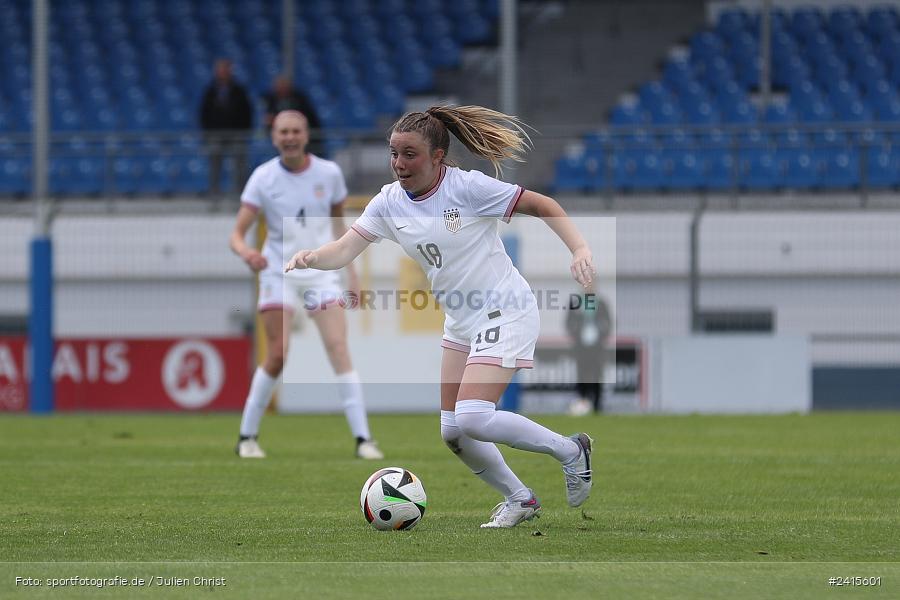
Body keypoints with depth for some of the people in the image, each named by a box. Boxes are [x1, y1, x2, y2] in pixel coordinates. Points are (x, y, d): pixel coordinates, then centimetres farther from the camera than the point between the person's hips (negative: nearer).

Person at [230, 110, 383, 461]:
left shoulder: (328, 173, -1)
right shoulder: (263, 177, -8)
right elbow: (237, 233, -11)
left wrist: (350, 270, 9)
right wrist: (246, 252, -34)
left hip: (321, 271, 1)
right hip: (278, 272, -1)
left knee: (339, 349, -11)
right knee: (278, 356, -8)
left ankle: (362, 438, -12)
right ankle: (247, 436, 8)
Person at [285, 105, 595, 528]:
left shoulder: (468, 187, -18)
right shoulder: (390, 201, -1)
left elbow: (541, 205, -12)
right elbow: (346, 248, -10)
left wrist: (579, 249, -24)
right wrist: (311, 258, -32)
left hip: (506, 314, -8)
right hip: (461, 324, 8)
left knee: (472, 418, -20)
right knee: (452, 432, 6)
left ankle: (569, 450, 0)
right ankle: (519, 499, 25)